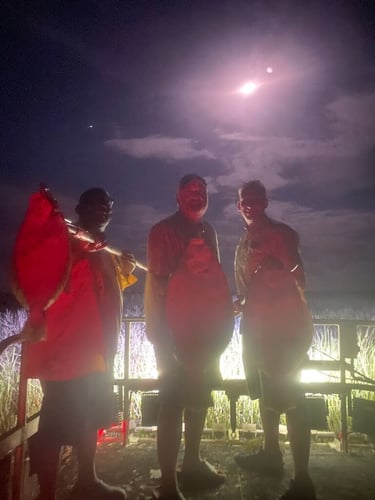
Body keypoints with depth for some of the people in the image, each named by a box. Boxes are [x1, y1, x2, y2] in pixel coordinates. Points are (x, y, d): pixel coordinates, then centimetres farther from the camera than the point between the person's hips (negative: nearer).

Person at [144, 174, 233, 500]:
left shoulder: (209, 231, 15)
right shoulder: (164, 231, -5)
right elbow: (157, 281, -10)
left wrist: (225, 320, 12)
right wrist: (161, 332, -16)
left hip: (208, 327, 8)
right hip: (177, 329, -7)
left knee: (199, 397, 18)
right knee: (174, 403, -5)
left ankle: (193, 462, 36)